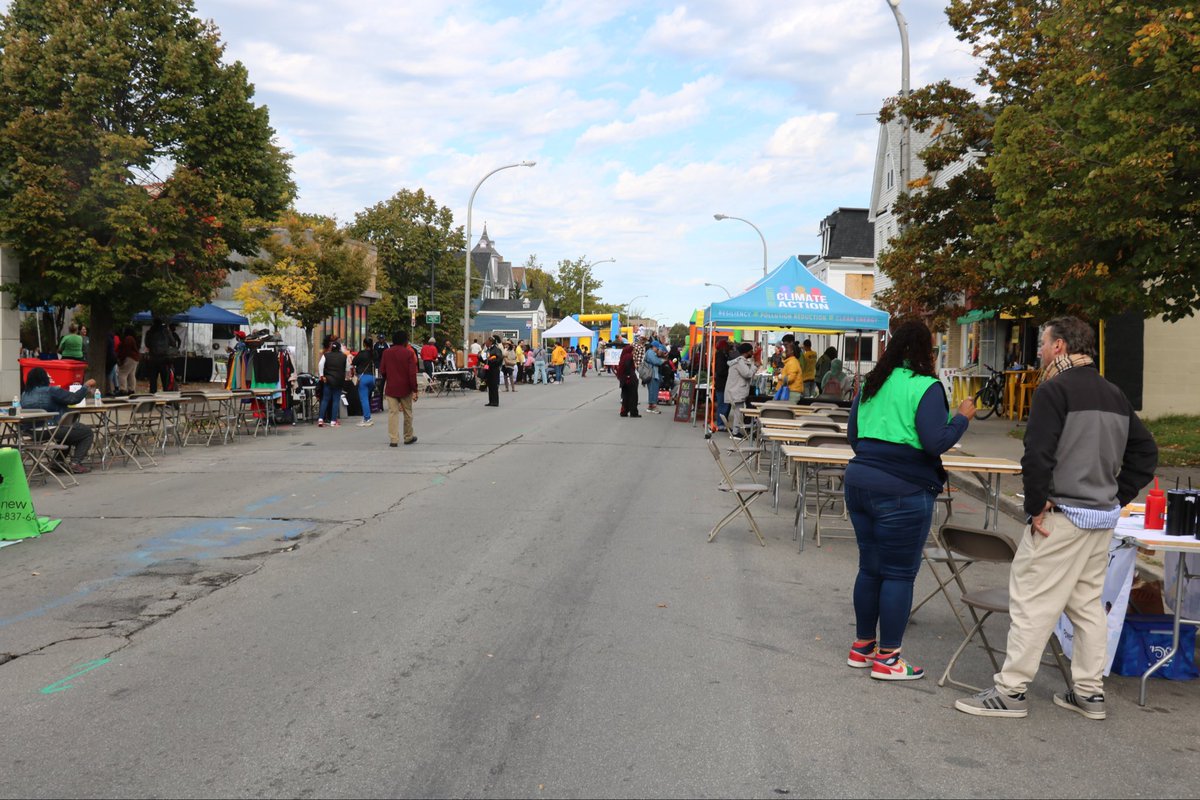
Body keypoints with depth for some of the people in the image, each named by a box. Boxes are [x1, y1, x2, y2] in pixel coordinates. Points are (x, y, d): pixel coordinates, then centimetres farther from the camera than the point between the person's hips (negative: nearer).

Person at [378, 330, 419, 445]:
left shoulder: (386, 352, 2)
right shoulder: (409, 353, -8)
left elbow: (382, 371, 7)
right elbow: (412, 373, -11)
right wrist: (414, 390, -8)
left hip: (391, 388, 2)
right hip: (405, 388, -2)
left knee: (393, 413, 1)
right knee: (407, 413, 13)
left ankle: (393, 439, -6)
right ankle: (408, 438, 23)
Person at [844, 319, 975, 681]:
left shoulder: (872, 384, 10)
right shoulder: (925, 386, -11)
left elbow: (853, 434, 16)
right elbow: (936, 442, -17)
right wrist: (962, 416, -3)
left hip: (860, 484, 7)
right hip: (902, 492, -7)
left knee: (870, 567, 17)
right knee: (899, 573, 3)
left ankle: (863, 645, 27)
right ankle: (887, 658, 10)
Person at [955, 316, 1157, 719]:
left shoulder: (1054, 389, -13)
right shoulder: (1115, 395, 13)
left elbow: (1038, 456, -22)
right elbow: (1145, 452, 17)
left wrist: (1035, 506, -12)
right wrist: (1117, 497, 16)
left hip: (1062, 515, -8)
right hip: (1103, 518, 8)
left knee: (1032, 602, -3)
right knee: (1088, 603, 16)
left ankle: (1011, 691, 2)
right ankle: (1089, 692, 23)